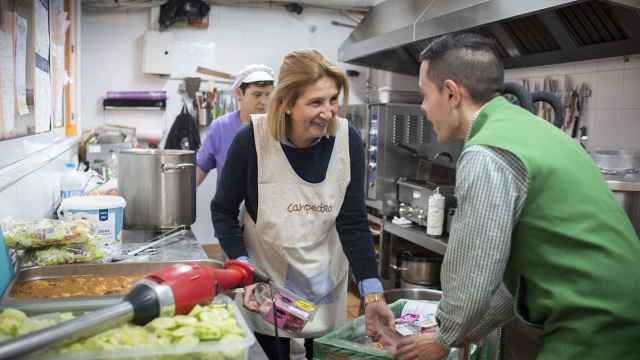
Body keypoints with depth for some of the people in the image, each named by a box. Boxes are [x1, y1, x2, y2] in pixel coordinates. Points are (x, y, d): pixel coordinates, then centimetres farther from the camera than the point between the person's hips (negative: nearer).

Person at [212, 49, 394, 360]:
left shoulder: (347, 141, -15)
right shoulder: (252, 141, -20)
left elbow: (353, 222, -11)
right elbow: (223, 210, -7)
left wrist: (372, 294, -16)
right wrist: (243, 267, -18)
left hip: (326, 282, 2)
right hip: (267, 280, -2)